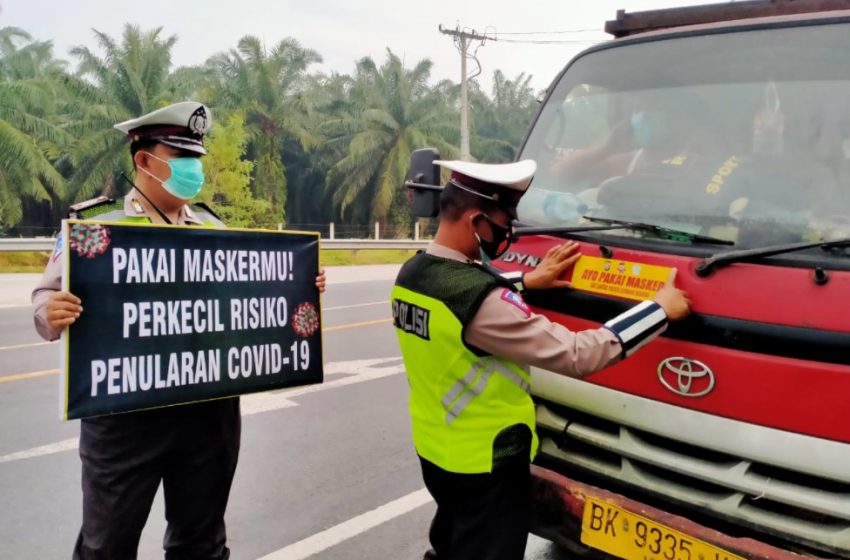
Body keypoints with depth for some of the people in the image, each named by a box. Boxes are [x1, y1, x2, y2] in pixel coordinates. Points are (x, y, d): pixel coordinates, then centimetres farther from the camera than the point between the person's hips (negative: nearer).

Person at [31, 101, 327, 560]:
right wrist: (52, 314, -29)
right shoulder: (94, 224, -4)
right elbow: (49, 297, -7)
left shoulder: (212, 226, 9)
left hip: (210, 409, 4)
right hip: (125, 413, -3)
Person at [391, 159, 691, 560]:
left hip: (433, 448, 8)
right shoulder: (482, 303, -31)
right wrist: (660, 310, -19)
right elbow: (577, 356, -28)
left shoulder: (412, 274, -3)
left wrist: (524, 282, 12)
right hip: (483, 463, -8)